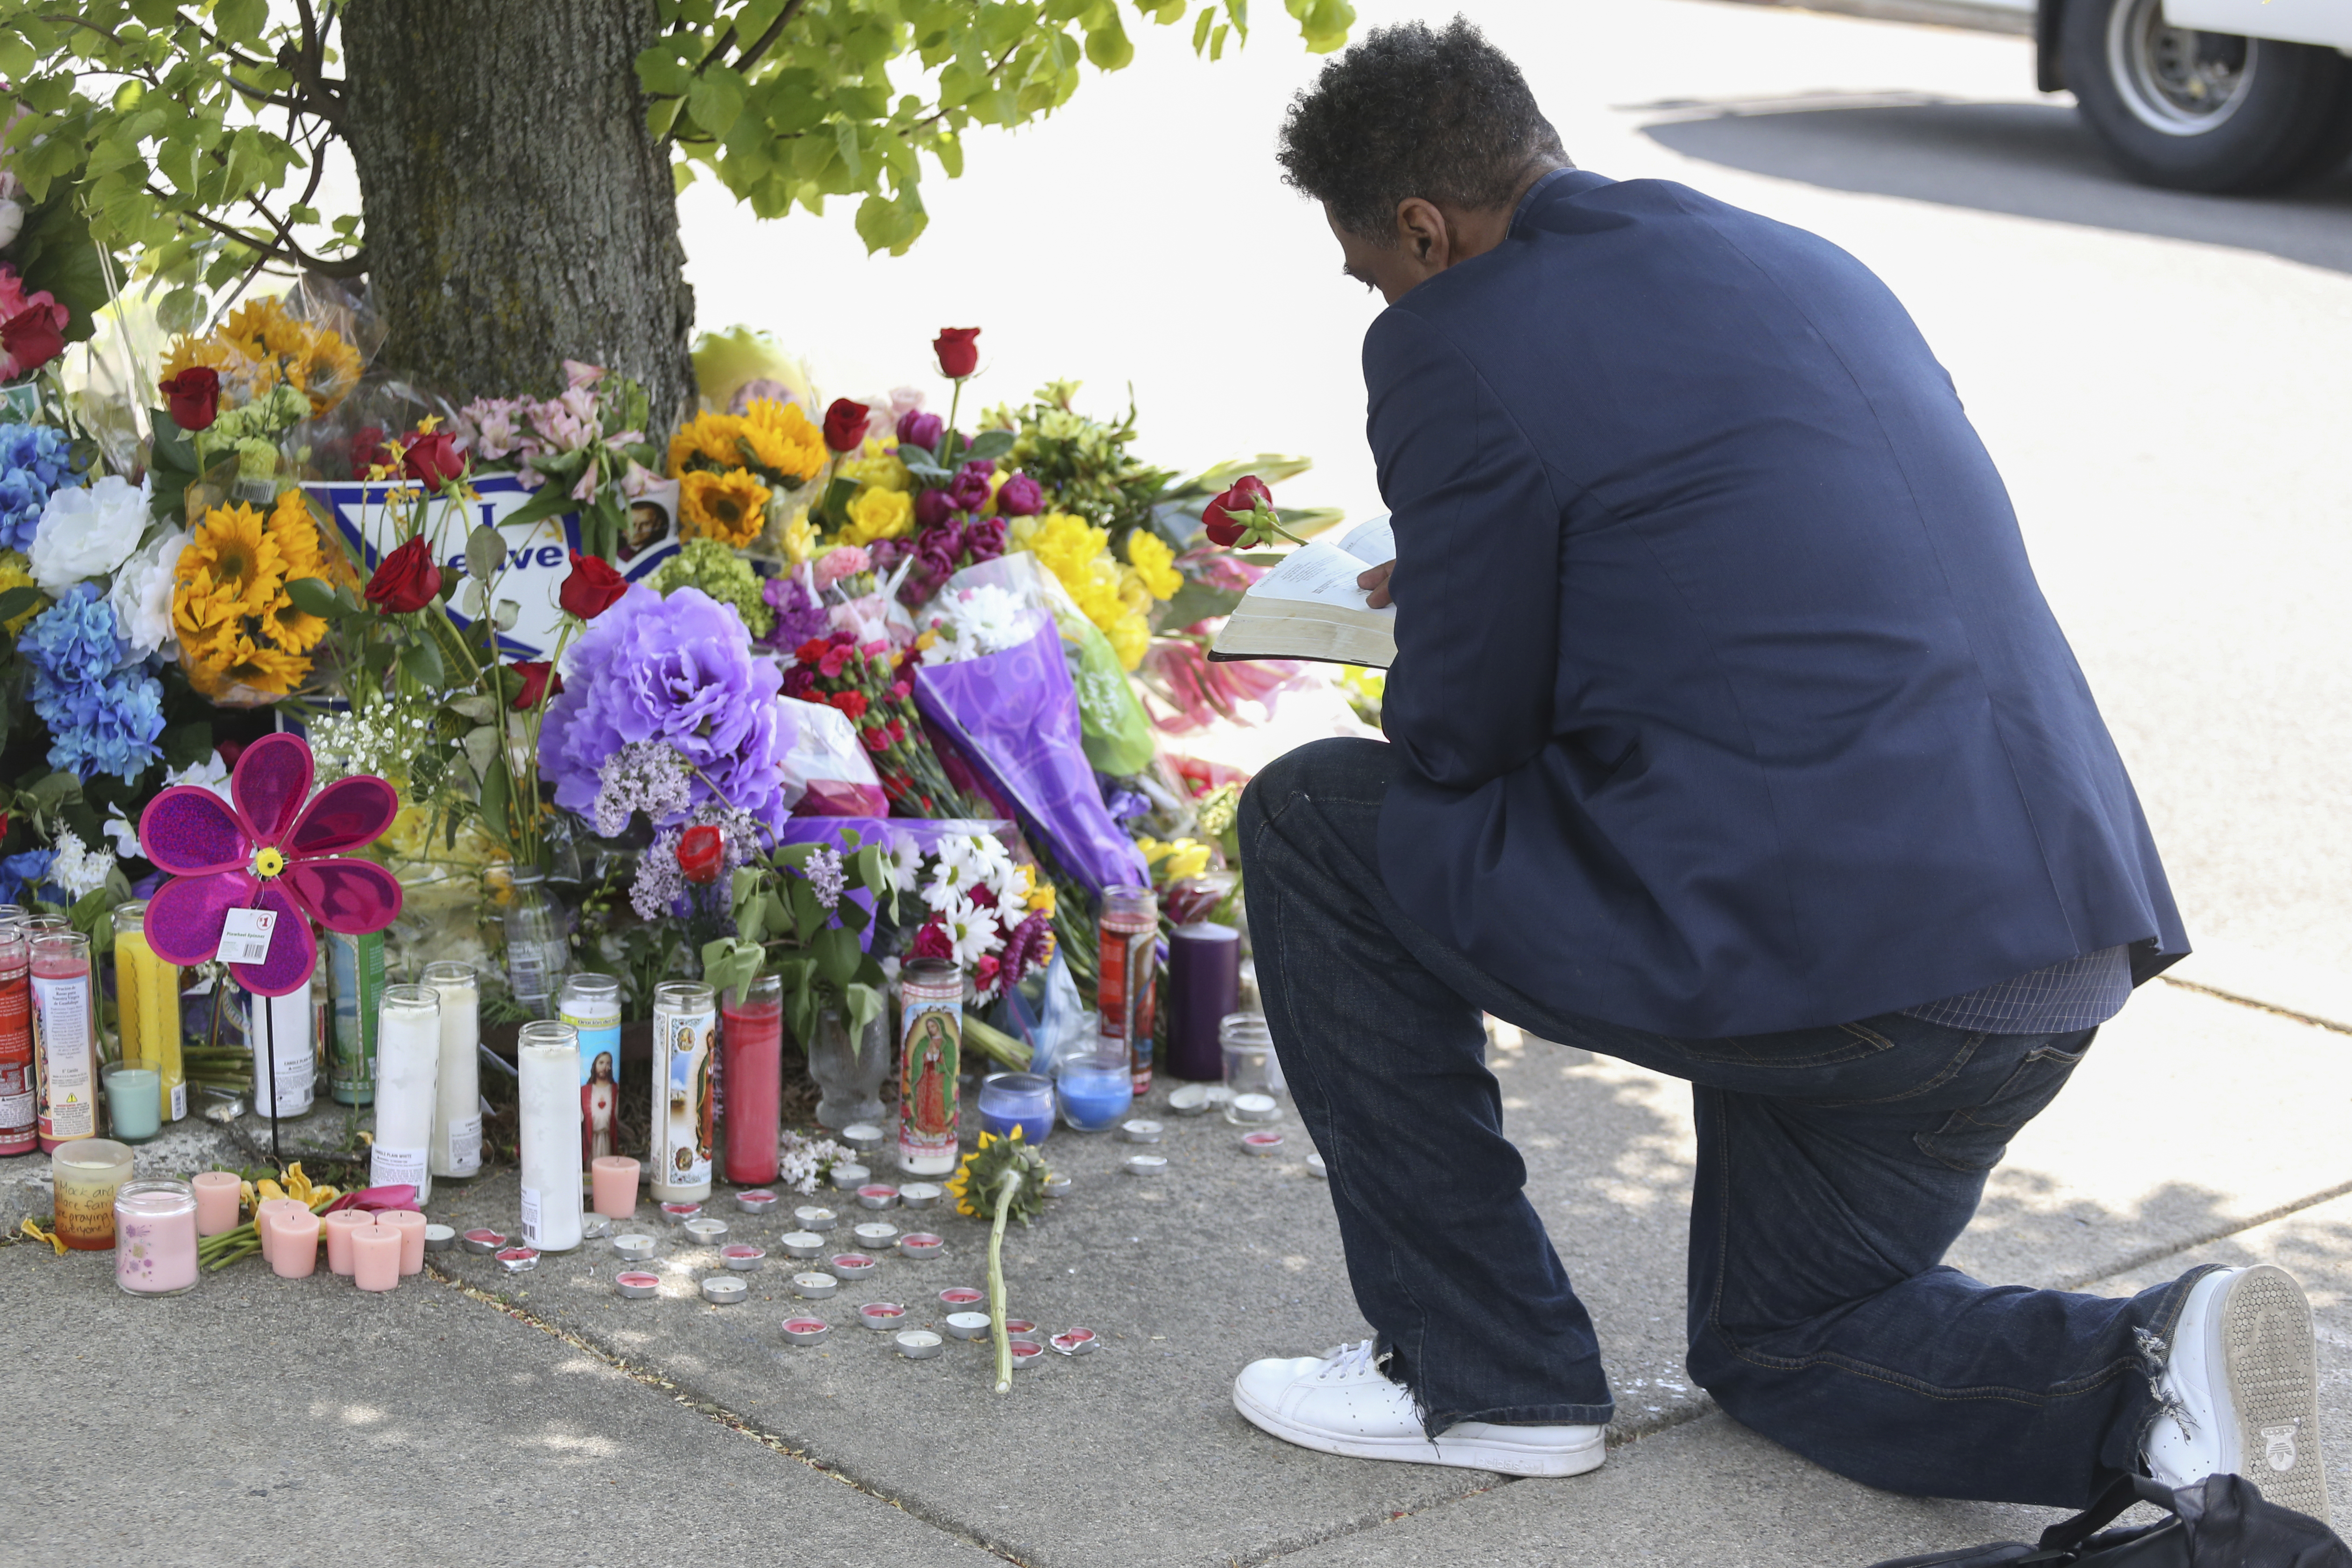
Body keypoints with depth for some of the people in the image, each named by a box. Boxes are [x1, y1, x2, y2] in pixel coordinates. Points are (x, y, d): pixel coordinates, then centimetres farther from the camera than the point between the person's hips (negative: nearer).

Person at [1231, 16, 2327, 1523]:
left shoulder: (1461, 341, -5)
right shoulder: (1813, 266, 18)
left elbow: (1459, 743, -2)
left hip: (1805, 945, -8)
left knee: (1315, 819, 11)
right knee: (1785, 1342, 30)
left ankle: (1486, 1372, 15)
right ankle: (2154, 1381, 3)